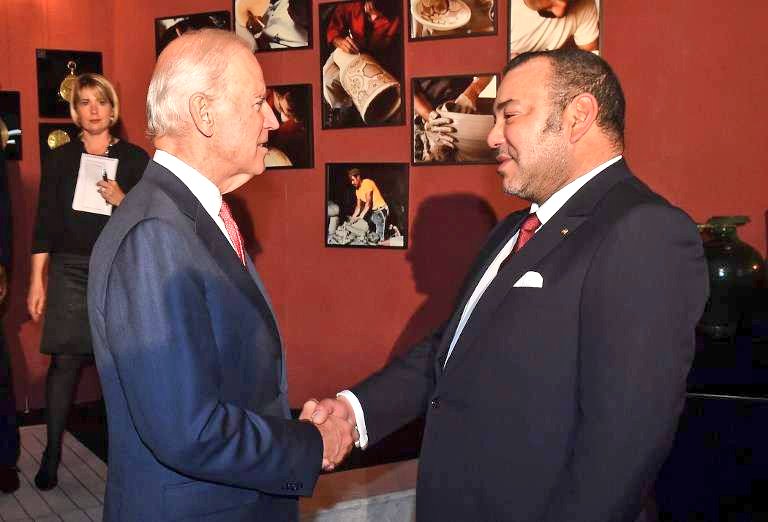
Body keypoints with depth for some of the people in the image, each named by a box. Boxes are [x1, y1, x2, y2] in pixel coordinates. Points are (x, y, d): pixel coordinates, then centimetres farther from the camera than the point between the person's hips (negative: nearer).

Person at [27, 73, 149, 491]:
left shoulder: (135, 159, 5)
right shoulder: (59, 159, 8)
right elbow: (45, 224, 6)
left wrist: (123, 201, -13)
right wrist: (37, 281, 2)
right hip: (71, 269, 0)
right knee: (65, 360, -2)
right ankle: (52, 453, 8)